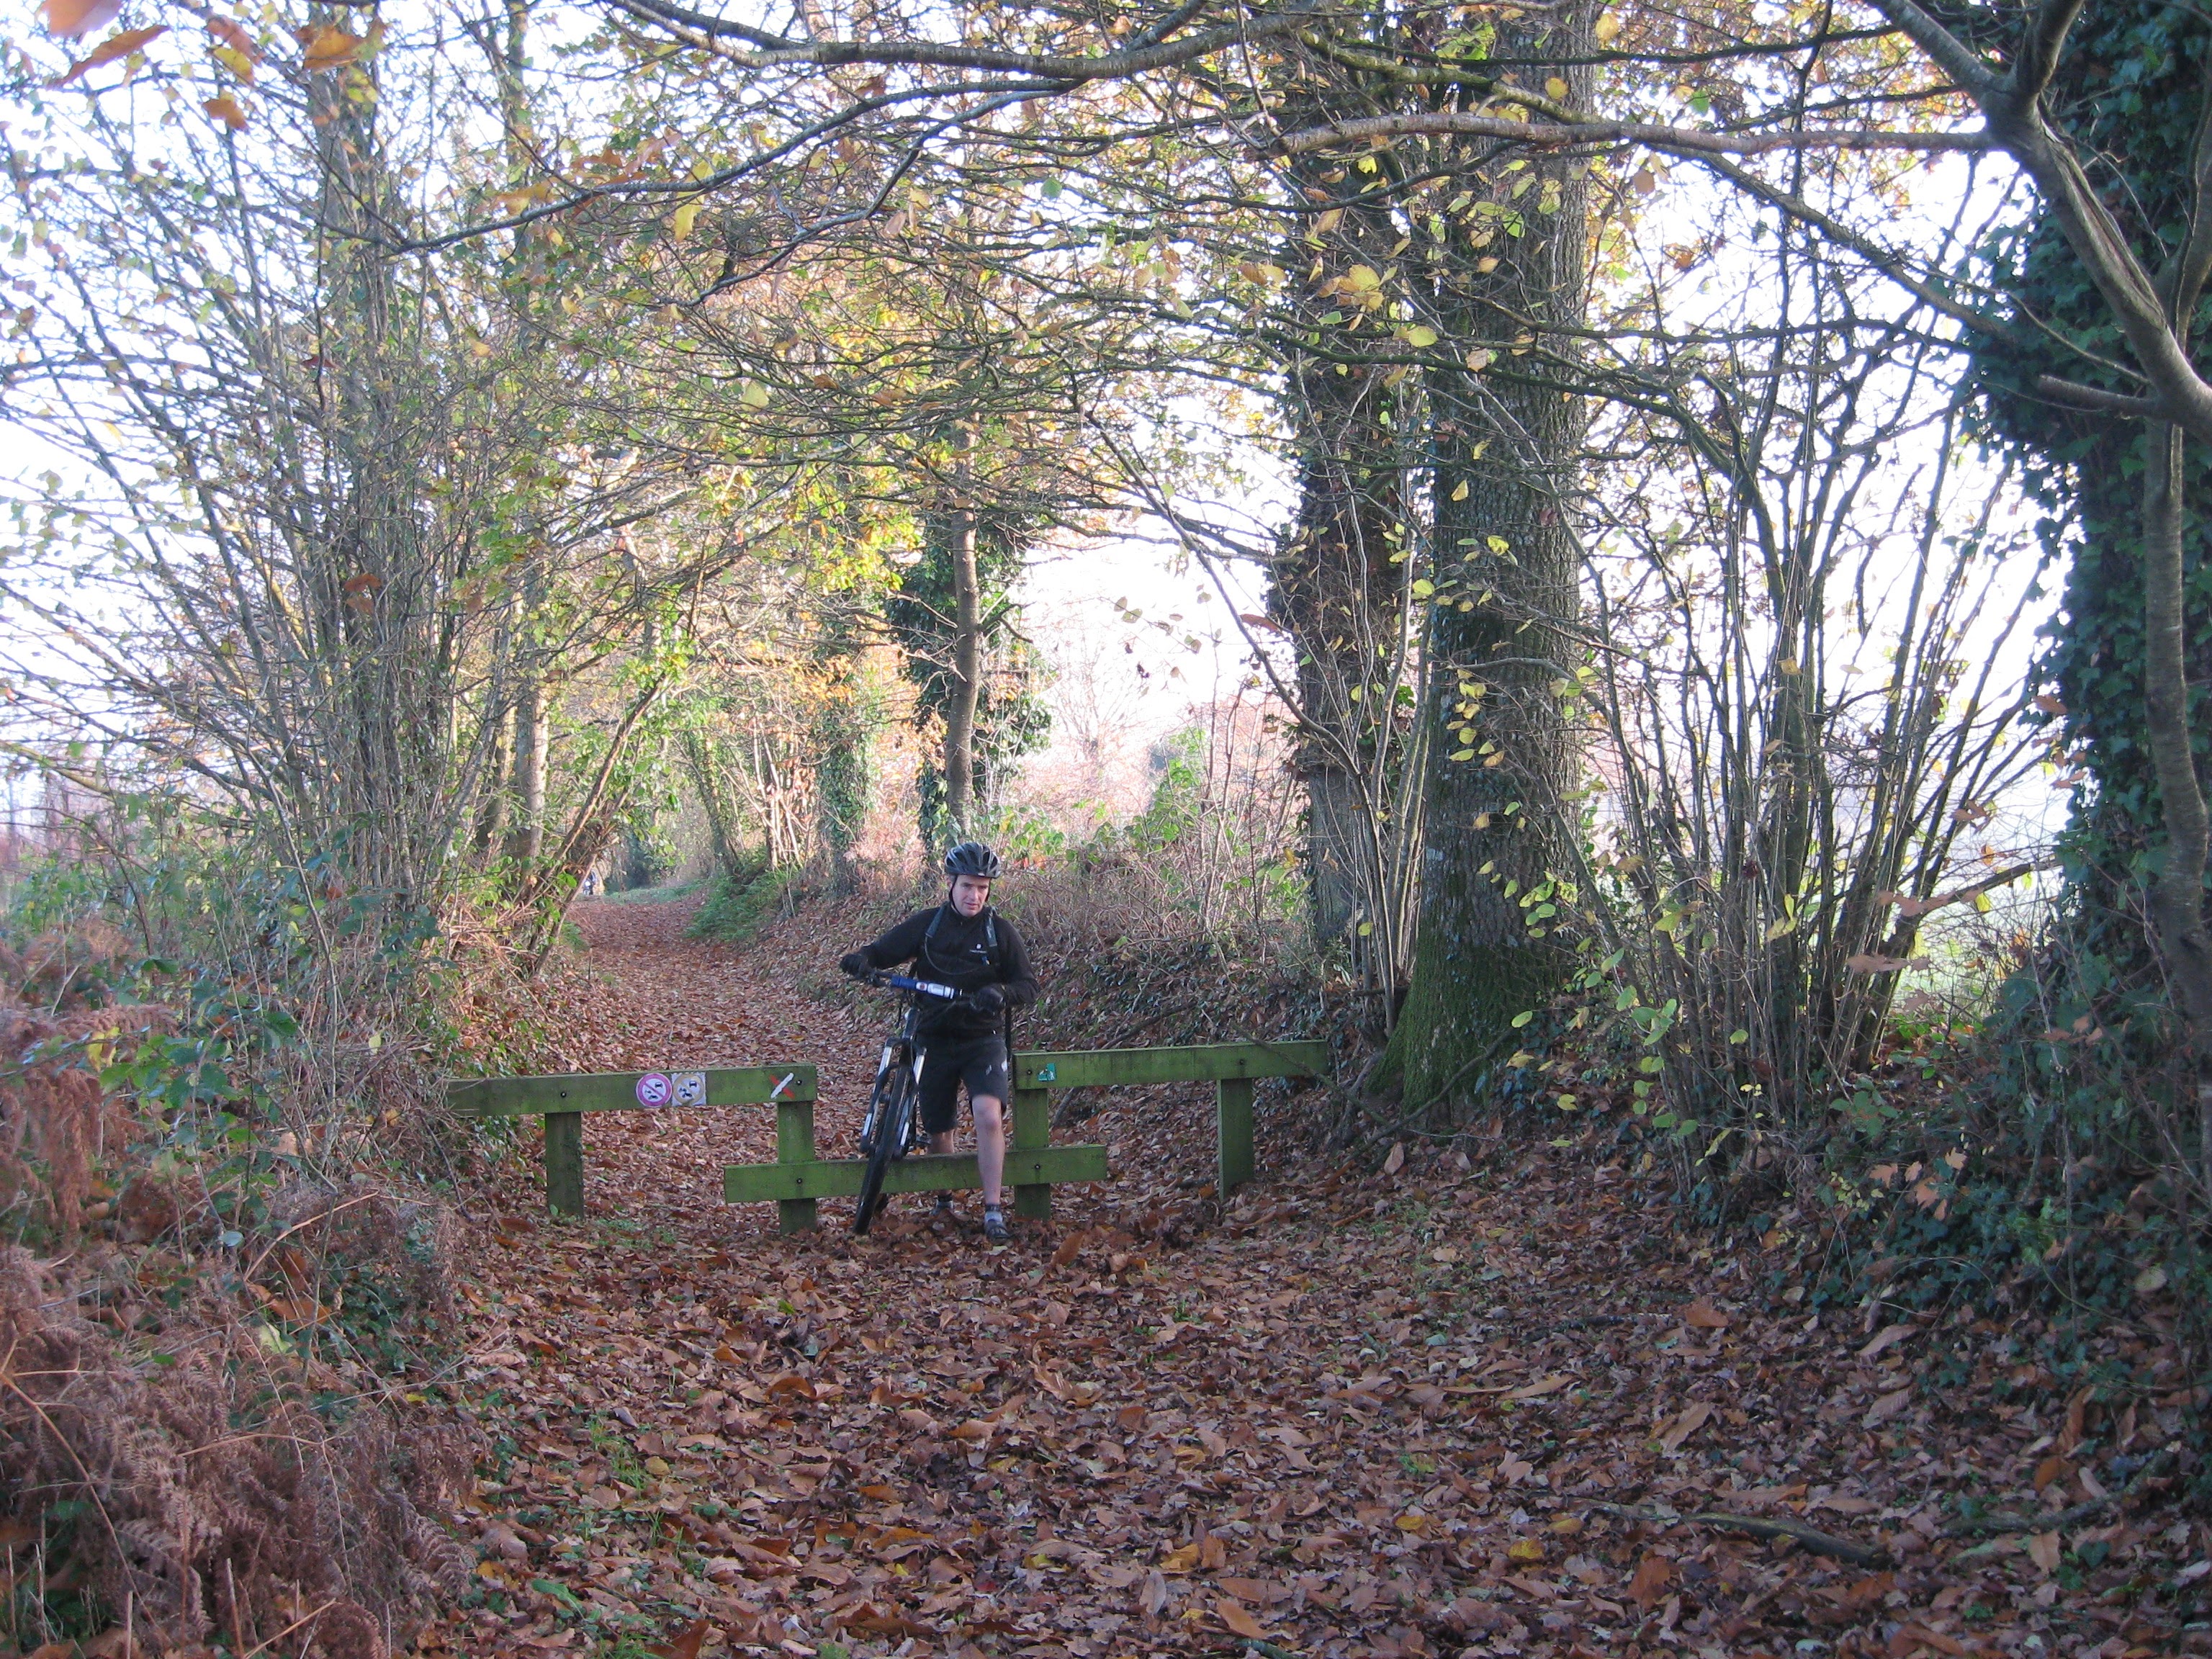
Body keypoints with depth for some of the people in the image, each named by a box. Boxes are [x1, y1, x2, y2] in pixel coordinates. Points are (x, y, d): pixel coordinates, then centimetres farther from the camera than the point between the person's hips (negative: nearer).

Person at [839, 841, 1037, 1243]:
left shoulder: (1000, 931, -2)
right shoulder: (926, 924, 1)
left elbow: (1028, 986, -5)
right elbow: (883, 952, 2)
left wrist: (1001, 993, -27)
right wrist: (860, 959, -22)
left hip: (982, 1039, -2)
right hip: (935, 1040, 2)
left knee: (989, 1116, -24)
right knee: (938, 1132, 10)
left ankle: (993, 1212, -17)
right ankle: (943, 1202, 35)